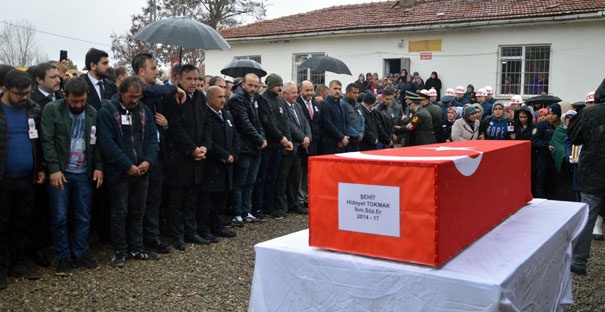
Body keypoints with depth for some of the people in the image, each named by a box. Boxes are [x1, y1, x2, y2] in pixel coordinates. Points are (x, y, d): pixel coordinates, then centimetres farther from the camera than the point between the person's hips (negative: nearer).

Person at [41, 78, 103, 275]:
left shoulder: (93, 114, 7)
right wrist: (54, 169, -15)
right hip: (60, 172, -3)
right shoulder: (52, 110, -4)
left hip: (84, 173, 3)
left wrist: (99, 167, -2)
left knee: (83, 217, 8)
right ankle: (62, 258, 14)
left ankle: (80, 255, 21)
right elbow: (47, 141, -9)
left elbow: (97, 143, 9)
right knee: (59, 217, 1)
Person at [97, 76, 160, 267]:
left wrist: (148, 160, -9)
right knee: (120, 212, 3)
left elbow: (152, 138, 7)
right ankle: (120, 251, 15)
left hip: (141, 171, 5)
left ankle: (136, 248, 25)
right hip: (119, 172, -5)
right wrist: (128, 166, -17)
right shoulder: (107, 111, -9)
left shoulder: (144, 111, 7)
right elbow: (108, 143, -15)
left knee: (138, 211, 13)